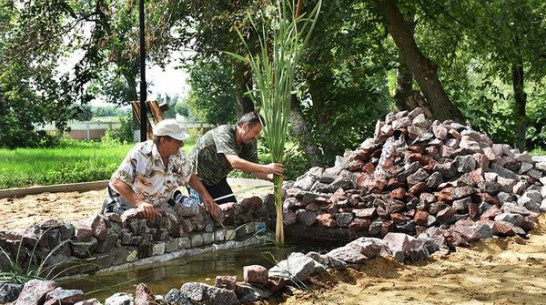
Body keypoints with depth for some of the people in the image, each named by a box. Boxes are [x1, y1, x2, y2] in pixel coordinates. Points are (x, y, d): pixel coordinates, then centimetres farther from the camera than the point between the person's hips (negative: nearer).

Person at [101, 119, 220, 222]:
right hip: (130, 197, -5)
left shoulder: (179, 156, -12)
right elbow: (117, 181, -37)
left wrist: (205, 195, -11)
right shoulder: (140, 154, -31)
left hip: (160, 202, 5)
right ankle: (112, 207, 4)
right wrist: (139, 203, -49)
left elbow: (190, 177, 5)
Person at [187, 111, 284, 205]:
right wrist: (265, 168, -42)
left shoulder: (246, 145, -5)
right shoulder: (224, 133, -29)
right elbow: (235, 162, -41)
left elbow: (256, 171, -4)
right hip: (197, 177, -8)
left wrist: (270, 176, -27)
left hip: (217, 179, 8)